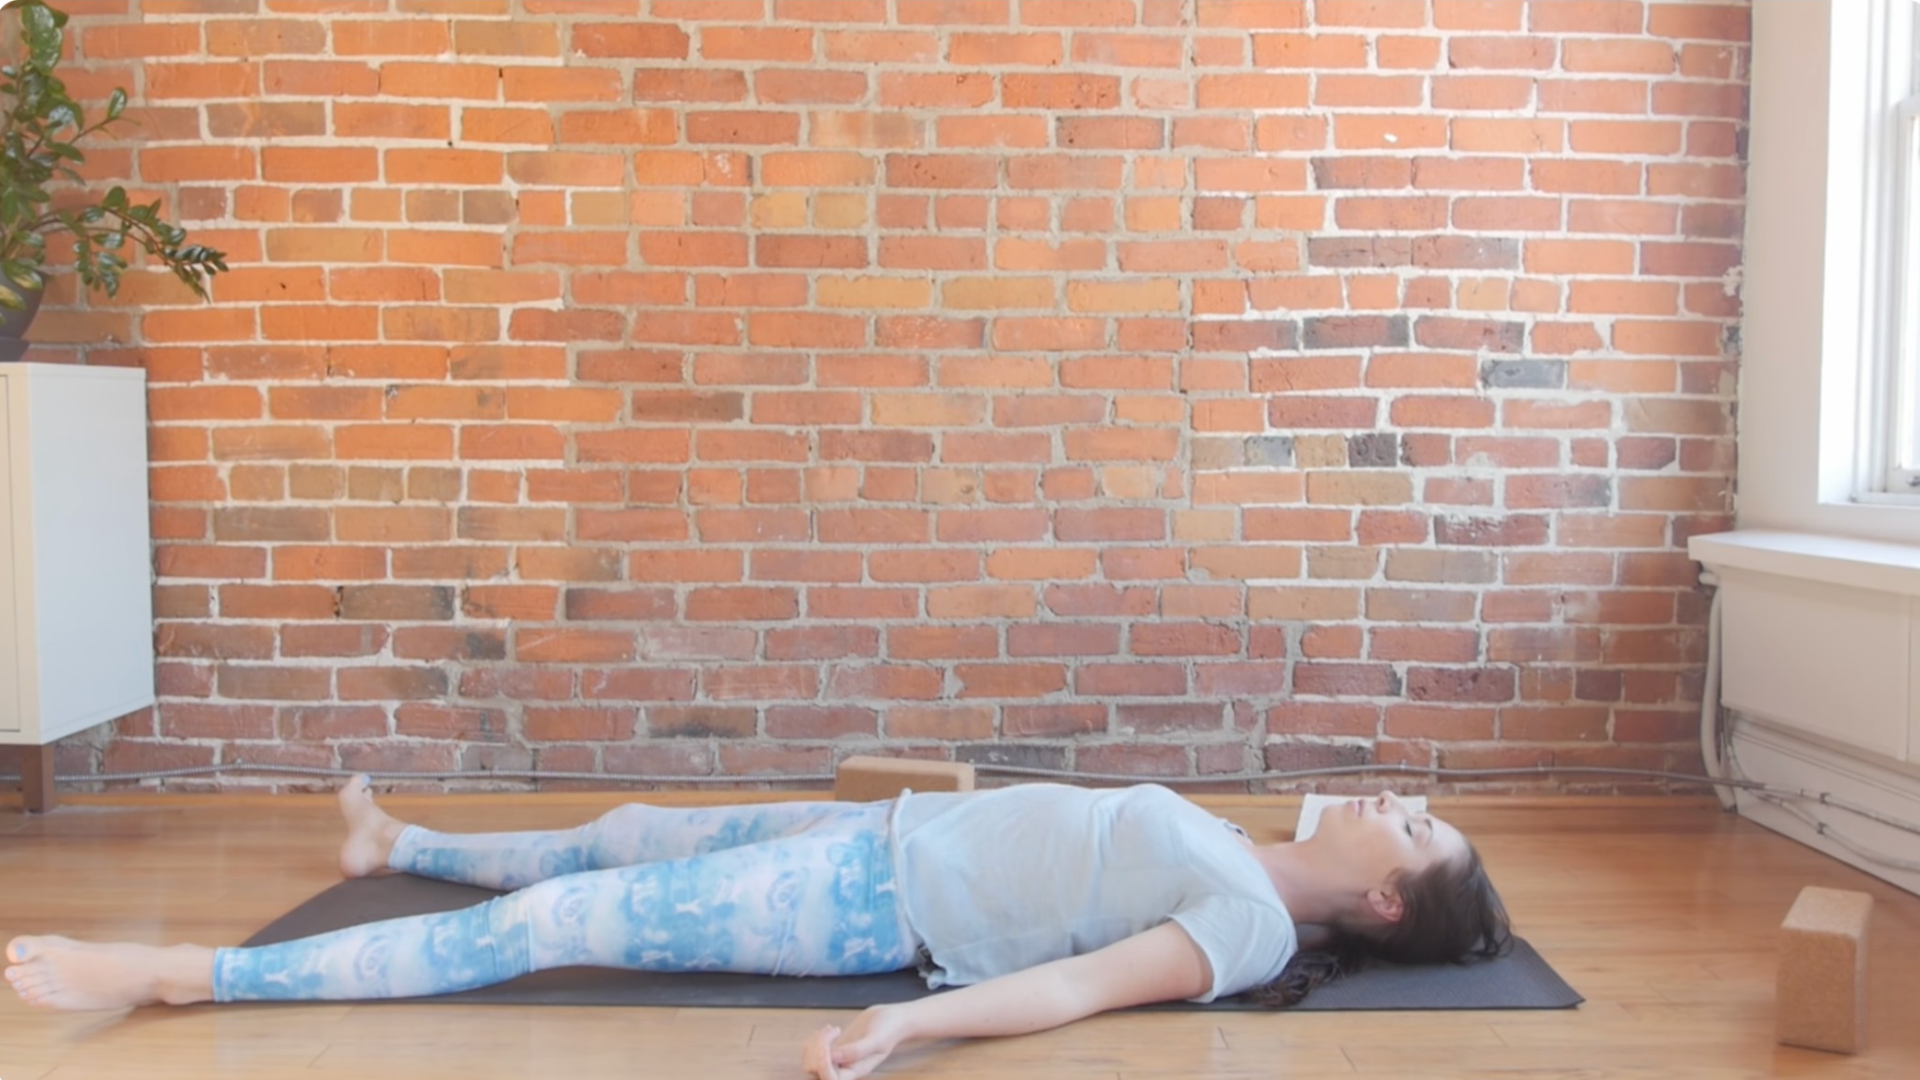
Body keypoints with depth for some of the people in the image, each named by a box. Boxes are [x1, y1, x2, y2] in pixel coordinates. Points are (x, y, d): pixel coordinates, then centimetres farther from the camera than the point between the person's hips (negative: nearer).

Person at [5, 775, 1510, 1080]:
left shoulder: (1252, 925, -15)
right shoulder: (1242, 853, 8)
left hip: (884, 910, -8)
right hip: (891, 836, 8)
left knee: (559, 923, -11)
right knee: (625, 834, 21)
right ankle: (405, 848, 47)